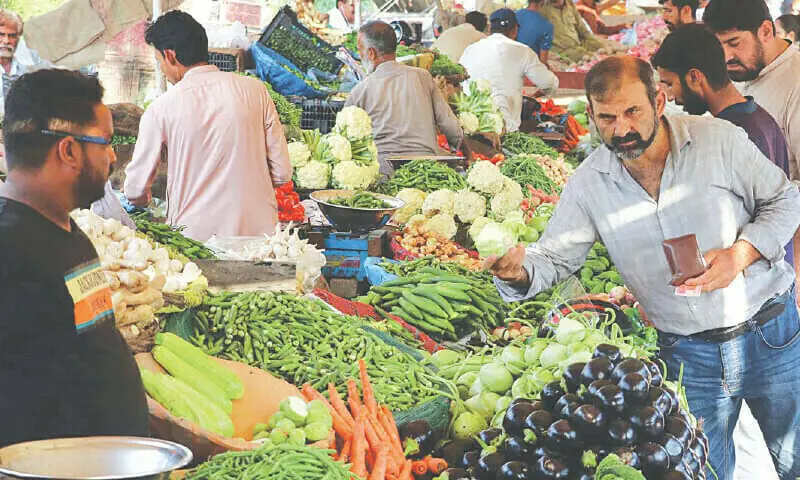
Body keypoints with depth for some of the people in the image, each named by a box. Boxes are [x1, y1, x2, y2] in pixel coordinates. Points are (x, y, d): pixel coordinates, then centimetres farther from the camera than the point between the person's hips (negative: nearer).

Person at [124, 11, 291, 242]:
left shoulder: (161, 109, -5)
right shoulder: (255, 90, 0)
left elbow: (136, 191, 4)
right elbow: (282, 173, 3)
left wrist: (144, 197, 28)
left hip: (196, 234, -2)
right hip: (259, 233, 2)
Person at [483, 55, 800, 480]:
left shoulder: (719, 138, -11)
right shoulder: (588, 182, -5)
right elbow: (553, 256, -2)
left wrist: (740, 254, -19)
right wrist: (518, 271, -26)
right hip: (688, 355, 1)